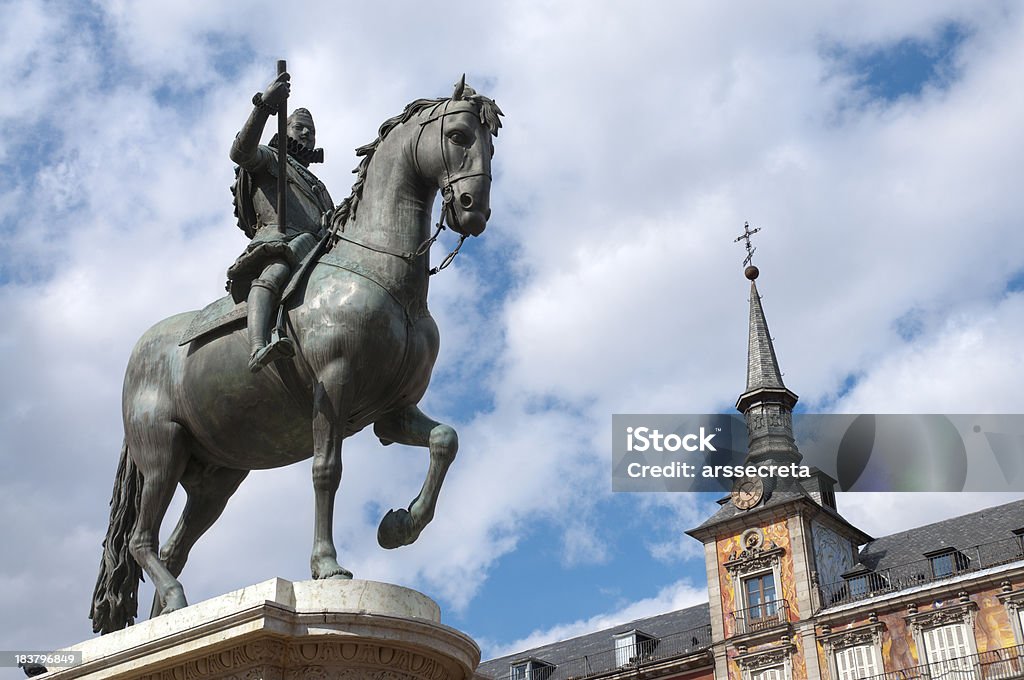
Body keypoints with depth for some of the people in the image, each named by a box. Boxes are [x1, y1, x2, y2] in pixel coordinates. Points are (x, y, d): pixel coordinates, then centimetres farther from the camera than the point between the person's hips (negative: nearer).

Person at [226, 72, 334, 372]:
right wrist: (264, 104, -9)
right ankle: (259, 348, -66)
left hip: (318, 249, 8)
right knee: (276, 269, -41)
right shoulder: (268, 158, 26)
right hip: (278, 237, -8)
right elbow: (240, 152, 2)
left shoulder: (317, 186, 46)